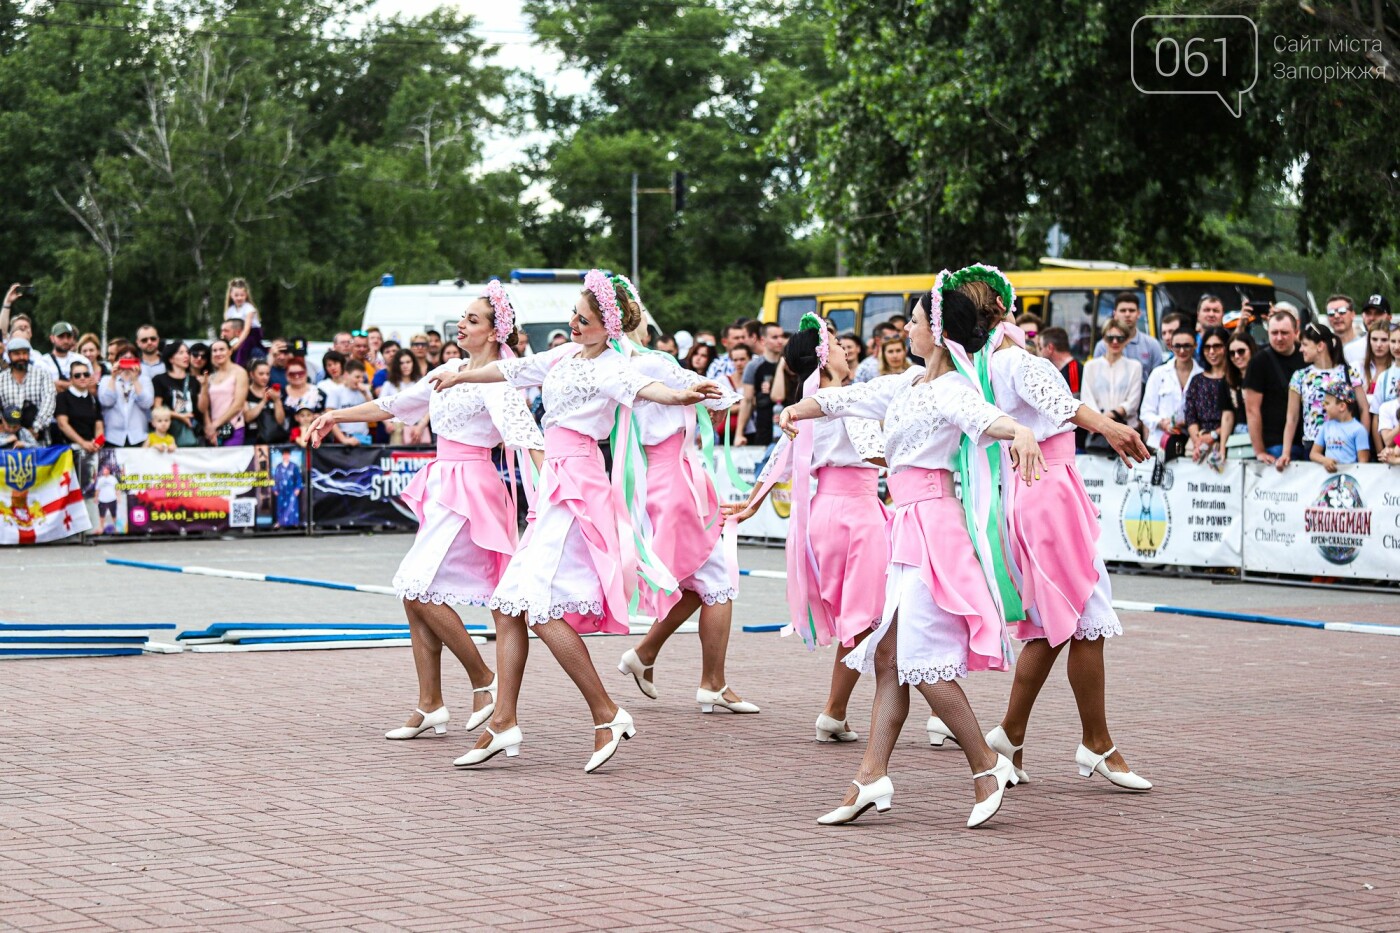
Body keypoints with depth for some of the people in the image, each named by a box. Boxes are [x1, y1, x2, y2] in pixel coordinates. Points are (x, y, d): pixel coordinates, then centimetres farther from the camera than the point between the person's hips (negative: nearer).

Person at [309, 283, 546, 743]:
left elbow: (525, 435, -25)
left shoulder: (496, 381, -12)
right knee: (414, 594, 7)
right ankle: (430, 706, 14)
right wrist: (337, 416, 26)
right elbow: (398, 403, 24)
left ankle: (484, 681, -1)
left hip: (469, 488, -9)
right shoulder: (452, 369, 13)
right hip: (443, 487, 9)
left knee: (419, 584, -14)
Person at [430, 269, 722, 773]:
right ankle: (503, 722, 10)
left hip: (578, 482, -9)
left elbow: (639, 386, -30)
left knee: (541, 607, -17)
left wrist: (679, 396, -53)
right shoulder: (564, 356, 15)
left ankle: (607, 714, -11)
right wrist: (459, 376, 47)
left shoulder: (609, 366, -9)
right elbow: (511, 369, 32)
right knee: (509, 605, 6)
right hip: (554, 482, 9)